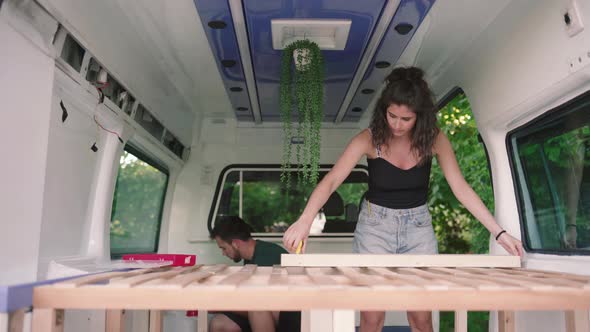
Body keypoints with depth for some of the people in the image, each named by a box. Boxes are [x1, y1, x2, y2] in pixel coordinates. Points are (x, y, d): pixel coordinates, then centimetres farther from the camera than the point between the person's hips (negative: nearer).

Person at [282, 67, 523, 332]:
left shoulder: (435, 139, -11)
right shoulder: (369, 139, -17)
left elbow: (461, 188, -10)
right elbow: (331, 181, -25)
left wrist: (498, 232, -18)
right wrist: (304, 220, -42)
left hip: (418, 225, 2)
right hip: (375, 223, -1)